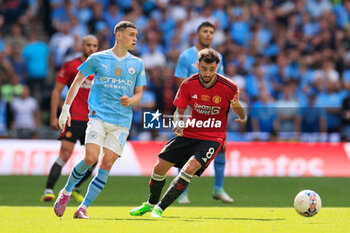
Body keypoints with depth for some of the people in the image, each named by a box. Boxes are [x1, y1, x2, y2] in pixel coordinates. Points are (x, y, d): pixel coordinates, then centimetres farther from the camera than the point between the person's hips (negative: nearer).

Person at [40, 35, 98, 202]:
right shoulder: (70, 66, -1)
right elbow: (56, 91, 0)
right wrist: (54, 116, -6)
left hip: (93, 120, 5)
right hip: (74, 118, -5)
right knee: (65, 153, -15)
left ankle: (74, 189, 18)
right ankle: (48, 191, -14)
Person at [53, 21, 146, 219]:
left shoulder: (138, 64, 11)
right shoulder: (98, 59, 4)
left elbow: (139, 94, 15)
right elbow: (78, 81, 12)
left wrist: (130, 100, -9)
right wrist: (65, 109, 9)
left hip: (122, 121, 2)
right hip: (98, 116, -2)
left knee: (107, 164, -7)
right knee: (90, 158, -18)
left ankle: (83, 208, -1)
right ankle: (66, 192, 7)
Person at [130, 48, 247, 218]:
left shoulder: (229, 88, -16)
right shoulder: (188, 85, -10)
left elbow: (235, 105, 8)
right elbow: (179, 110, 3)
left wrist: (243, 118, 11)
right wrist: (178, 124, -13)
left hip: (213, 138, -4)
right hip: (189, 133, 4)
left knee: (190, 168, -26)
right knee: (160, 167, 2)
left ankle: (160, 208, -18)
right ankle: (151, 203, 32)